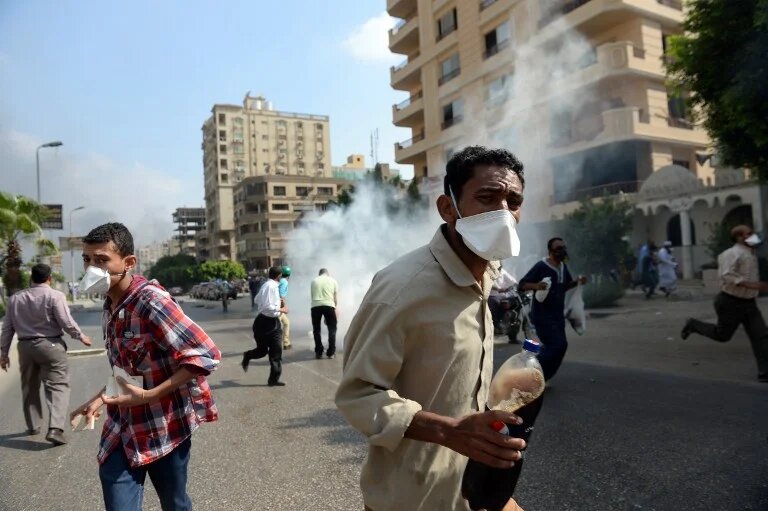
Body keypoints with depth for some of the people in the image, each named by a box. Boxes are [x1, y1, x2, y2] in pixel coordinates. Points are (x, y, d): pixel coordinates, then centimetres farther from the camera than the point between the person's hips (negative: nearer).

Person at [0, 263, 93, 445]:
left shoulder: (15, 298, 8)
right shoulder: (55, 295, -9)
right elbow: (66, 323, -11)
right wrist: (81, 336, 5)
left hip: (25, 346, 5)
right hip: (50, 345, -5)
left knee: (29, 388, 19)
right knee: (57, 386, -3)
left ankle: (33, 426, 30)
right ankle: (55, 428, -16)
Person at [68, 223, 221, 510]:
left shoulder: (150, 300, -21)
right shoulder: (110, 305, 5)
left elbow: (207, 356, -26)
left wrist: (148, 396, -26)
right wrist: (102, 397, 6)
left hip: (163, 425, -6)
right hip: (123, 425, 6)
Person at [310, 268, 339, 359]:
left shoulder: (314, 280, 19)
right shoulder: (333, 280, 17)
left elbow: (312, 295, 16)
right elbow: (336, 298, 15)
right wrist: (335, 308, 26)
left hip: (315, 306, 1)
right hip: (329, 305, -1)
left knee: (316, 329, 13)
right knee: (332, 329, 12)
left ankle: (318, 352, 14)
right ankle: (331, 352, 11)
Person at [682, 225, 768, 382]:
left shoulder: (750, 253, 11)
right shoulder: (734, 253, -19)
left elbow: (722, 257, 25)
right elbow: (726, 275, -31)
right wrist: (751, 285, -36)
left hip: (749, 303, 8)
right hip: (731, 303, -8)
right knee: (722, 335, 5)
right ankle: (693, 325, 29)